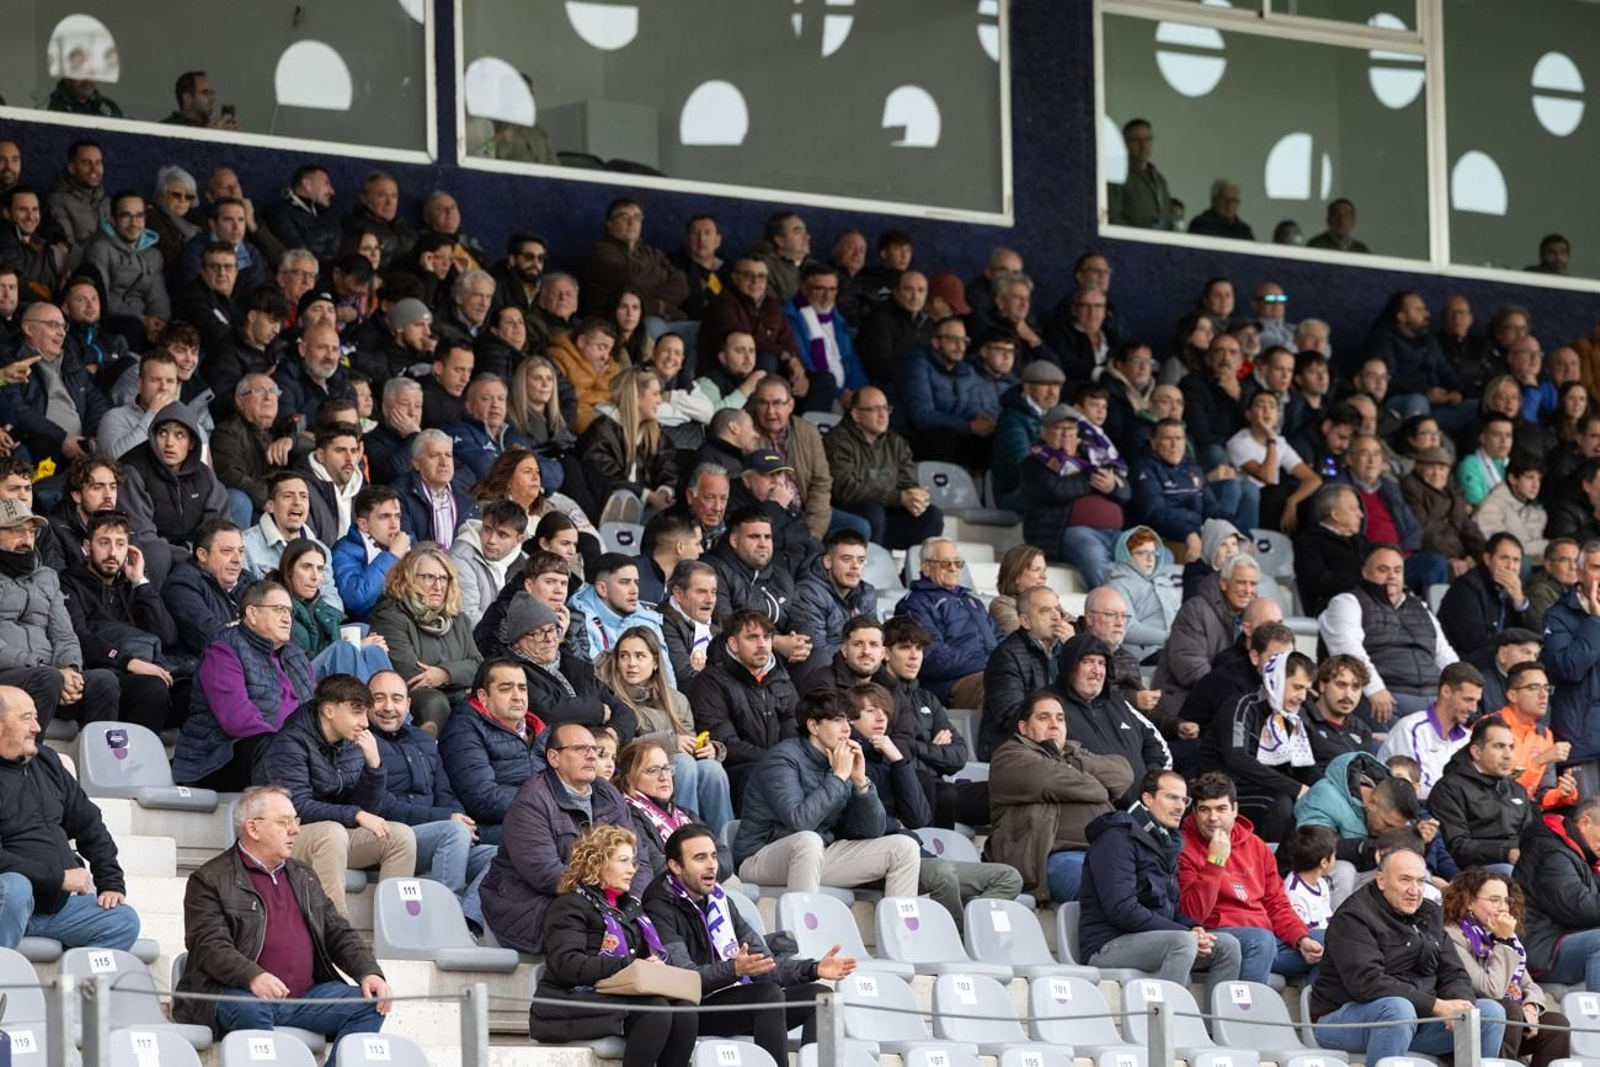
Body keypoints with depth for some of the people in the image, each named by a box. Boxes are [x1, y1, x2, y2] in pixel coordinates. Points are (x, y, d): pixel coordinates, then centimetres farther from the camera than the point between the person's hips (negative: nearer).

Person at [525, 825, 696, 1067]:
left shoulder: (630, 908, 24)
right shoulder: (570, 906, -1)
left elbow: (653, 956, 21)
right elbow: (568, 965, -16)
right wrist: (630, 965, -22)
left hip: (618, 999, 7)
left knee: (685, 1014, -21)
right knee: (656, 1011, -30)